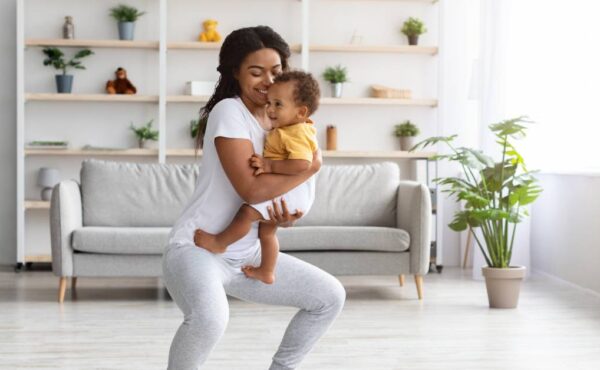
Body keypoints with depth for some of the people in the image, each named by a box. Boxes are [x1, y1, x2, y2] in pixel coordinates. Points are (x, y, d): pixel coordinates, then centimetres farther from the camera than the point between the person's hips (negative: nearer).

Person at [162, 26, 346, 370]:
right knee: (210, 317, -38)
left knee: (331, 296, 8)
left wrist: (285, 217, -7)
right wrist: (313, 166, -15)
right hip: (196, 249, -8)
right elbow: (251, 189, -26)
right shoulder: (228, 112, -15)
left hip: (247, 254, 8)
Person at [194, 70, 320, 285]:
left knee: (248, 211, -18)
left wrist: (270, 166, -33)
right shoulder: (291, 128, 10)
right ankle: (266, 271, 36)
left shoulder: (297, 134, -23)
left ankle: (218, 243, 0)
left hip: (291, 194, -11)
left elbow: (302, 165, -36)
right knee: (266, 228, 23)